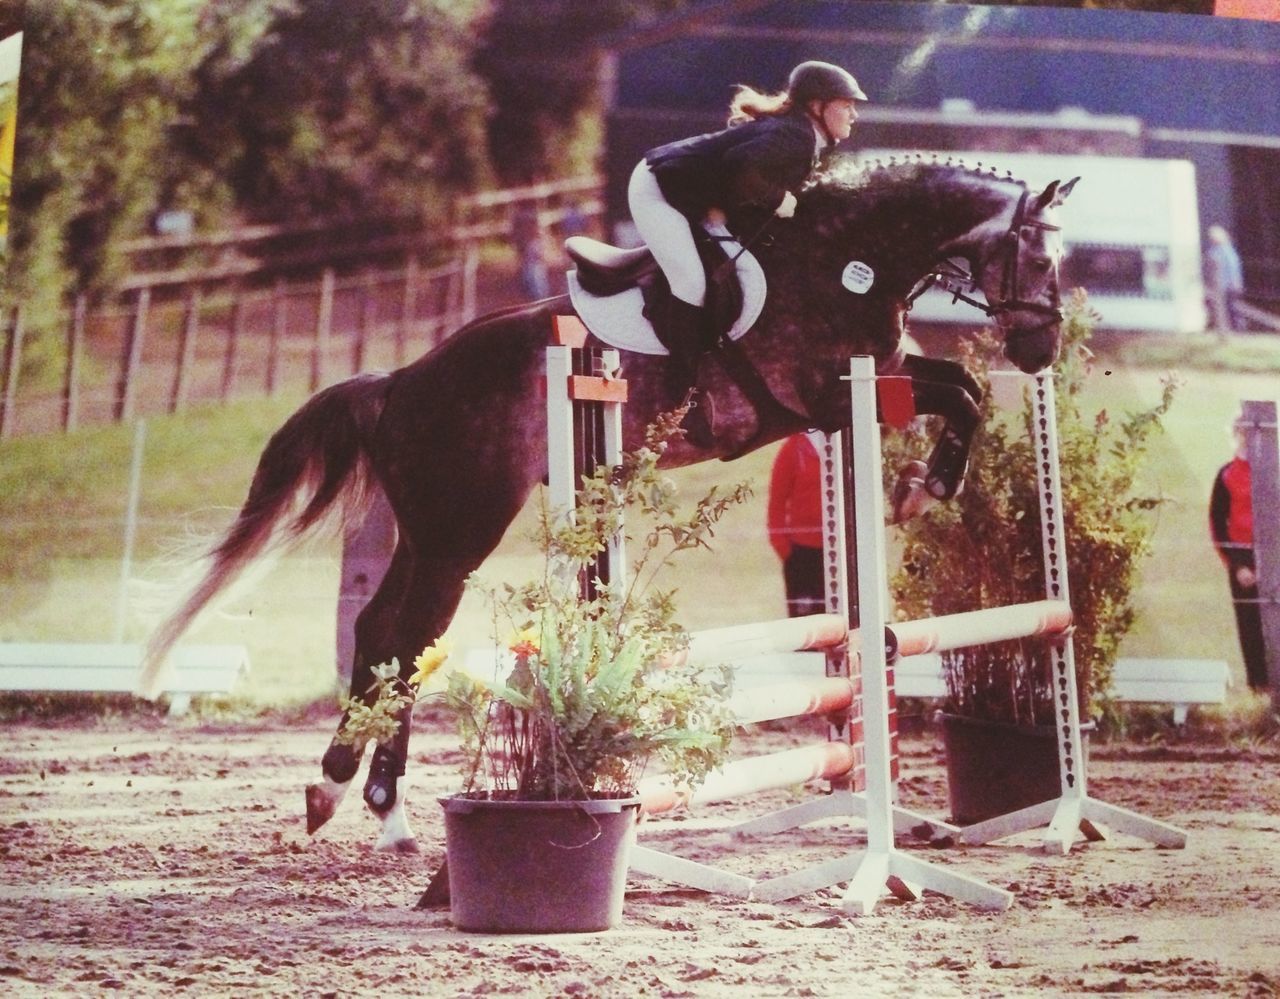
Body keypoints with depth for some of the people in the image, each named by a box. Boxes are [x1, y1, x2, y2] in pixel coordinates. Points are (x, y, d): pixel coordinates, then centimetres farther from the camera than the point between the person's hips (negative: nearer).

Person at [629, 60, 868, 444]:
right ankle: (683, 401, -15)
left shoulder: (806, 140, 9)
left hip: (685, 195, 11)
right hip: (657, 188, -11)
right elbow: (740, 165, -38)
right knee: (691, 284, -18)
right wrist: (776, 200, -26)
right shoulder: (795, 135, -23)